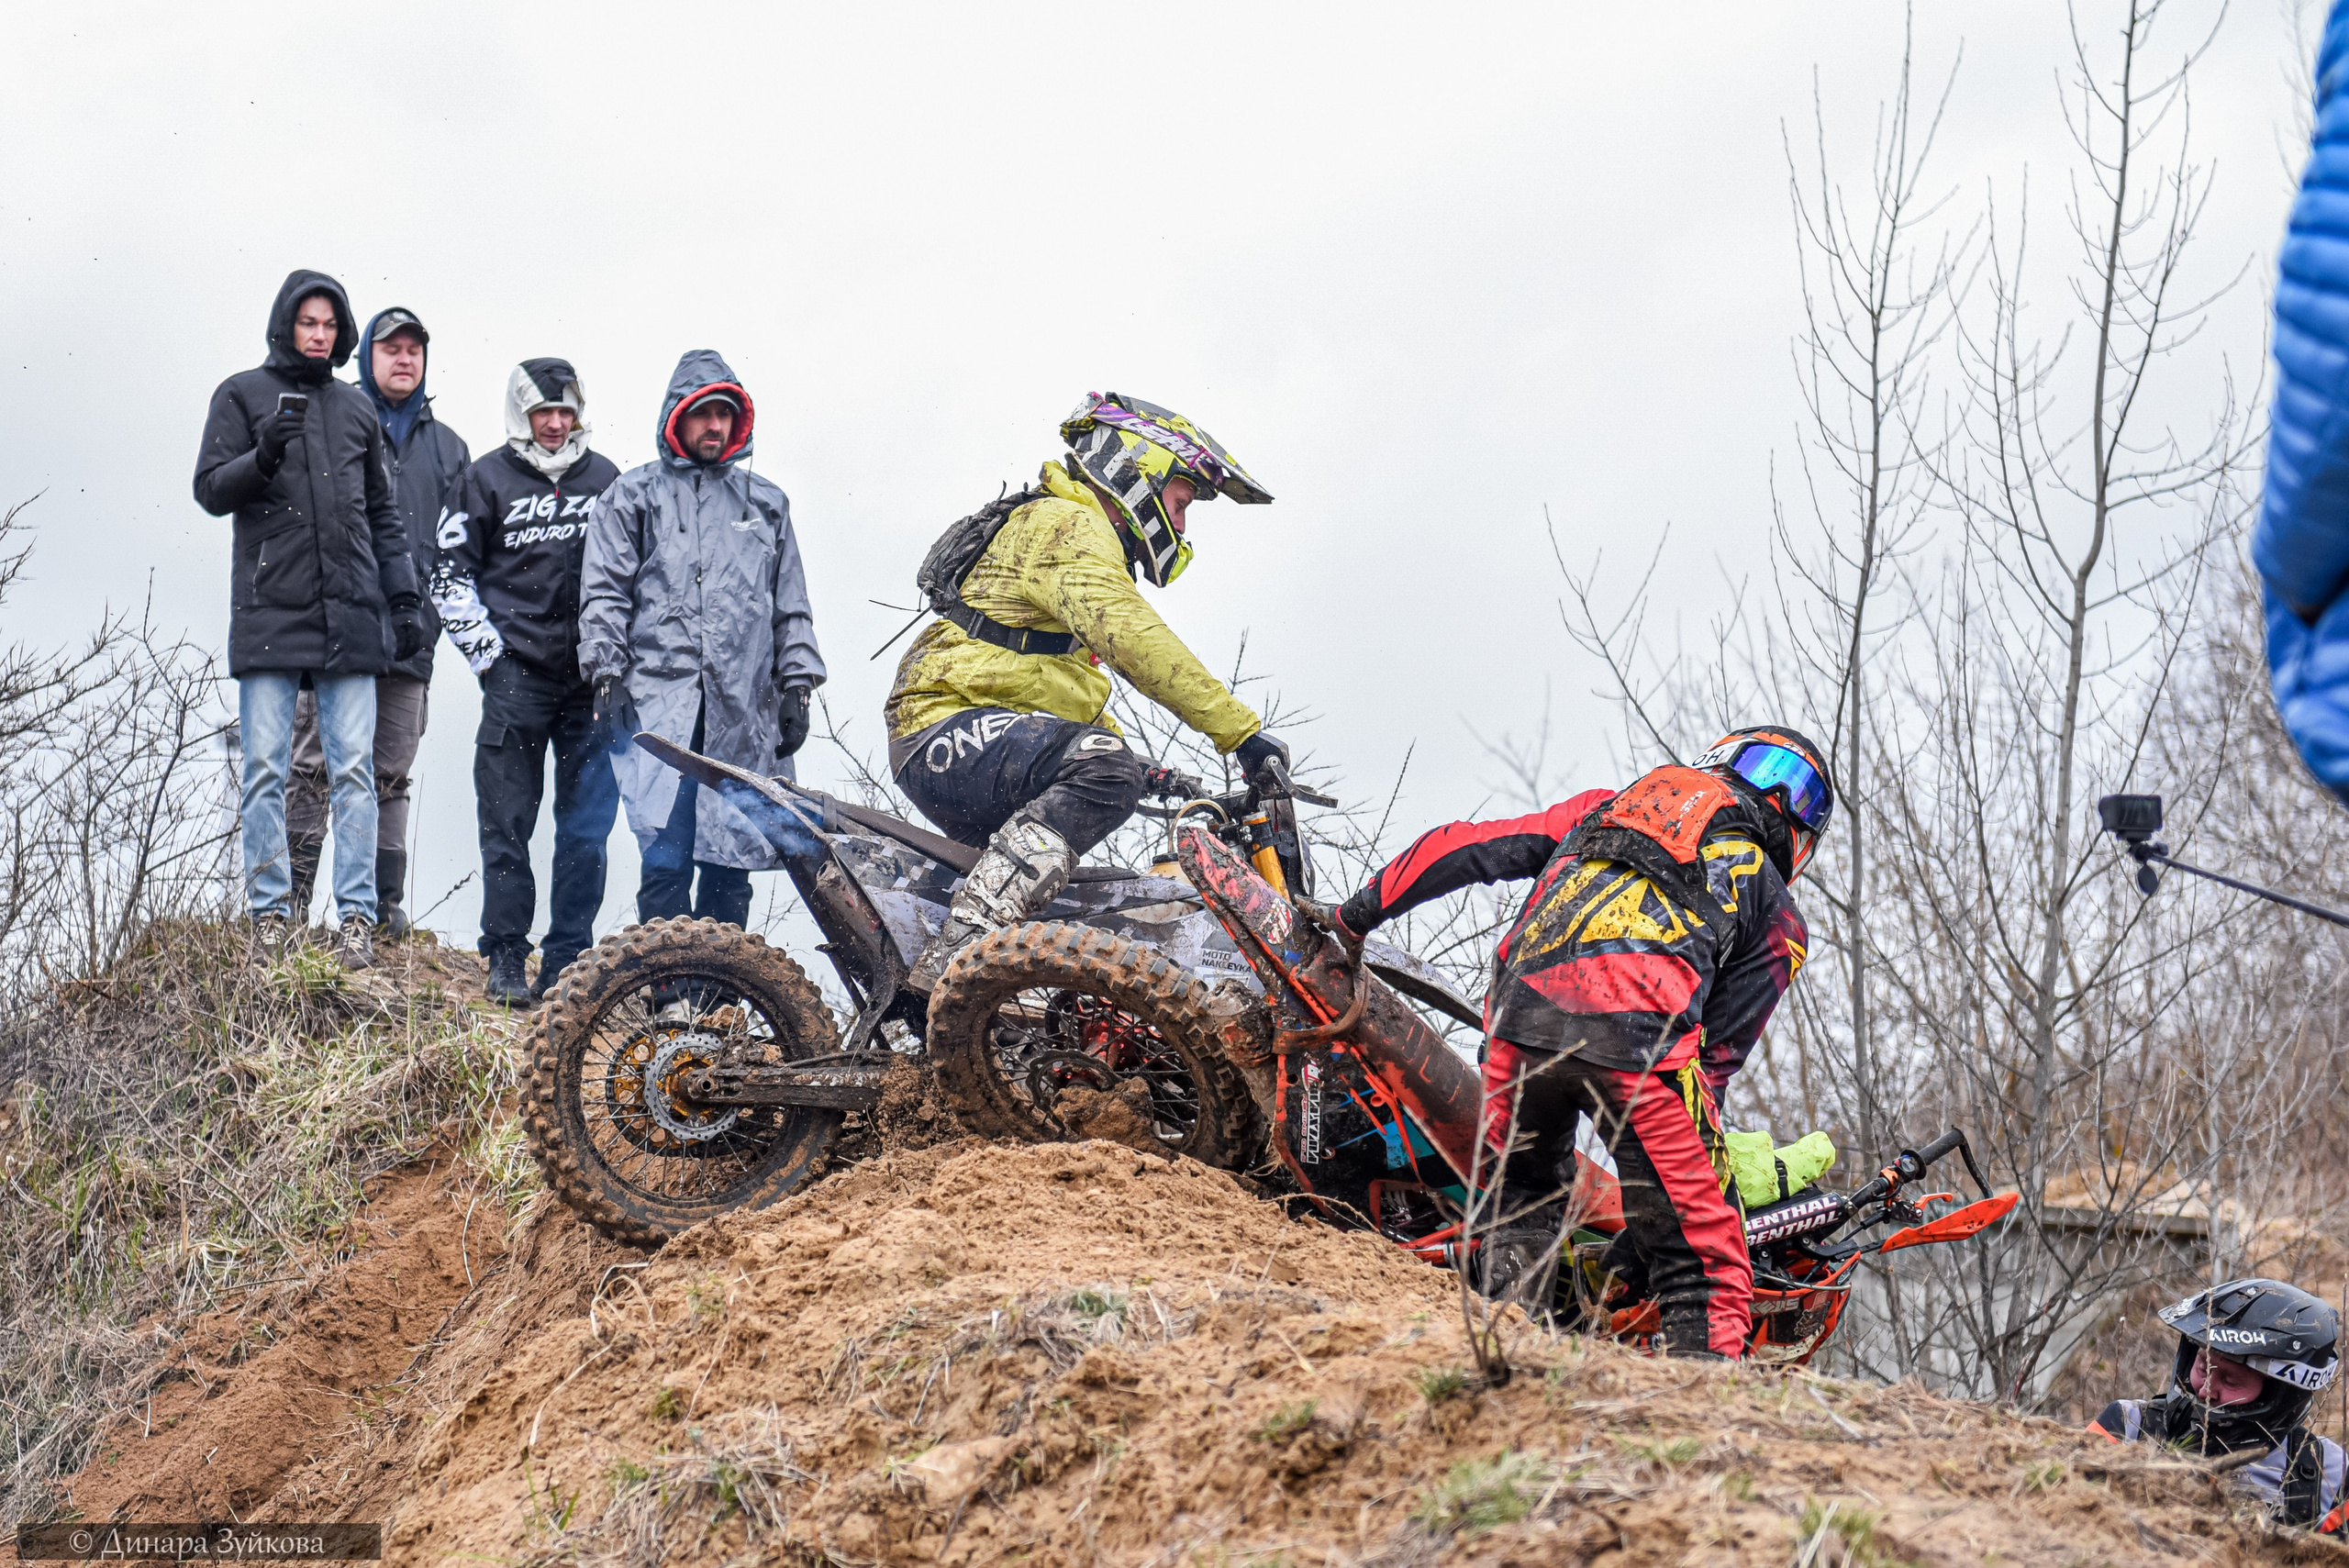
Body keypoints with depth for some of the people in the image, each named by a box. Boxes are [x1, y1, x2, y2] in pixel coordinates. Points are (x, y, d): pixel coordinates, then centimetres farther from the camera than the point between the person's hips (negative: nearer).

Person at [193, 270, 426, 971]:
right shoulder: (242, 395, 8)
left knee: (353, 769, -2)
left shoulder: (356, 409, 18)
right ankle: (269, 911, 2)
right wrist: (264, 453, -17)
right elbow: (210, 490, 1)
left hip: (350, 617, 2)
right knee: (267, 769, -3)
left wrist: (405, 598, 14)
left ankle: (357, 914, -1)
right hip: (268, 611, -2)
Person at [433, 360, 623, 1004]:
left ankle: (568, 962, 7)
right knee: (507, 824, 0)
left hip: (592, 680, 2)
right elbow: (449, 571, 7)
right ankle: (506, 959, 7)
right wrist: (486, 650, -3)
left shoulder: (605, 479, 12)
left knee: (587, 828, 1)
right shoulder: (486, 481, 5)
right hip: (516, 676, -2)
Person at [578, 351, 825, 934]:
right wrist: (607, 672, -4)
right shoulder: (634, 495, 13)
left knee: (733, 853, 1)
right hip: (659, 700, -3)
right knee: (667, 853, -12)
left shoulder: (765, 503, 21)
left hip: (745, 712, 3)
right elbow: (604, 592, 7)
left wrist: (798, 685, 12)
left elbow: (792, 606, 21)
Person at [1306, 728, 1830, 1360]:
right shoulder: (1780, 917, 25)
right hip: (1639, 1034, -3)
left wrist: (1356, 913, 36)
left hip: (1521, 1022, 3)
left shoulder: (1601, 808, 34)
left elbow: (1468, 849, 28)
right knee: (1708, 1271, 2)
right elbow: (1723, 1046, 19)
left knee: (1516, 1190, 28)